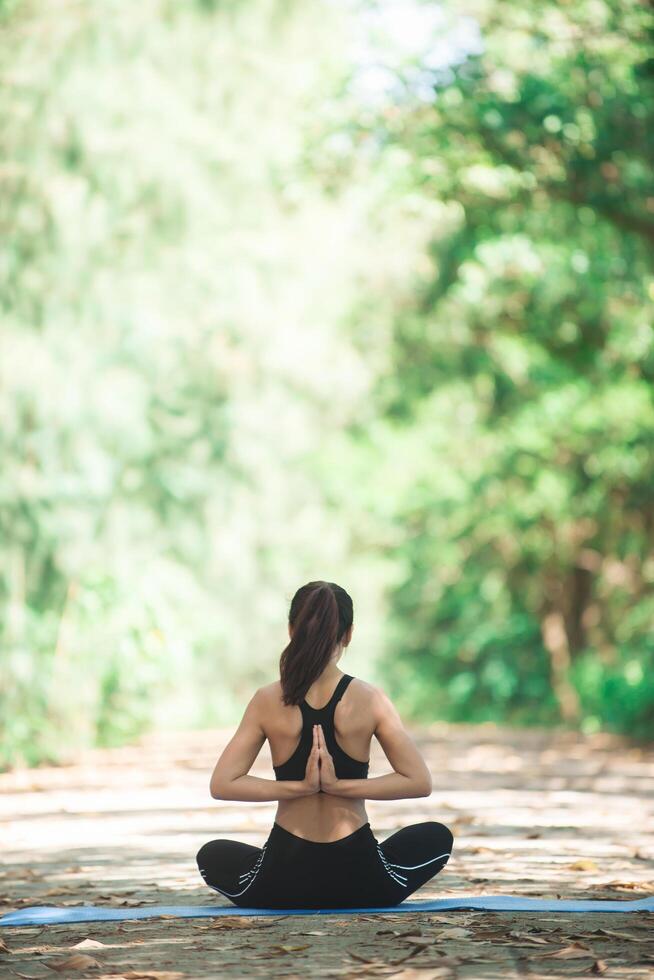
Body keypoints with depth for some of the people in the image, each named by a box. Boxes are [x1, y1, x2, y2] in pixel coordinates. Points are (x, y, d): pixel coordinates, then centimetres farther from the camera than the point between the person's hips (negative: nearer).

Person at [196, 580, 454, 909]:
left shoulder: (267, 701, -6)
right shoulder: (371, 700, -8)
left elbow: (221, 785, -7)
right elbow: (419, 782, -10)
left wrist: (300, 787, -9)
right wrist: (339, 785, -12)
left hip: (283, 884, 1)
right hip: (360, 884, -1)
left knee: (211, 855, 34)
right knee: (437, 837, 30)